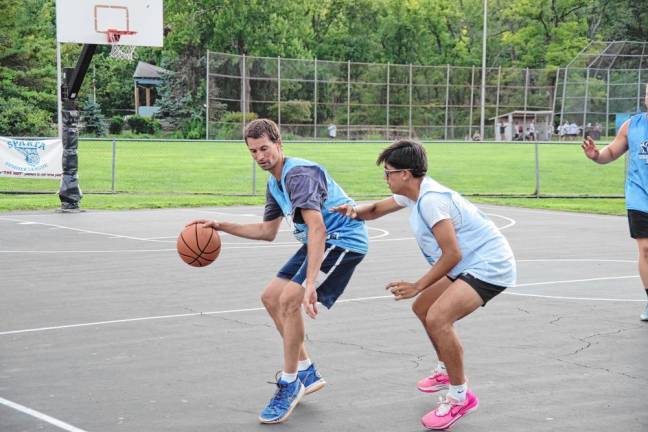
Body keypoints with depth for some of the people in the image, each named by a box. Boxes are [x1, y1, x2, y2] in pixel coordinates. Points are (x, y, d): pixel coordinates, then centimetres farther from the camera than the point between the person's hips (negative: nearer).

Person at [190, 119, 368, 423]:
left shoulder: (298, 174, -22)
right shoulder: (275, 183, 11)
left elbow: (317, 228, -34)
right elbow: (267, 232, 23)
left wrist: (310, 284, -43)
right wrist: (223, 226, 15)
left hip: (344, 240, -11)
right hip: (320, 242, 11)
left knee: (289, 300, -21)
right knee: (271, 297, 10)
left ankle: (289, 384, -6)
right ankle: (306, 373, 18)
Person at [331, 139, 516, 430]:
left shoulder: (431, 200, -24)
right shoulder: (414, 194, 7)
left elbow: (452, 254, -26)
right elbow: (377, 209, 21)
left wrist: (417, 286, -17)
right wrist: (356, 211, -2)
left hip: (489, 266, -11)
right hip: (469, 265, 11)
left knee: (438, 318, -26)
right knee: (423, 309, 20)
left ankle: (460, 397, -11)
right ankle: (447, 372, 39)